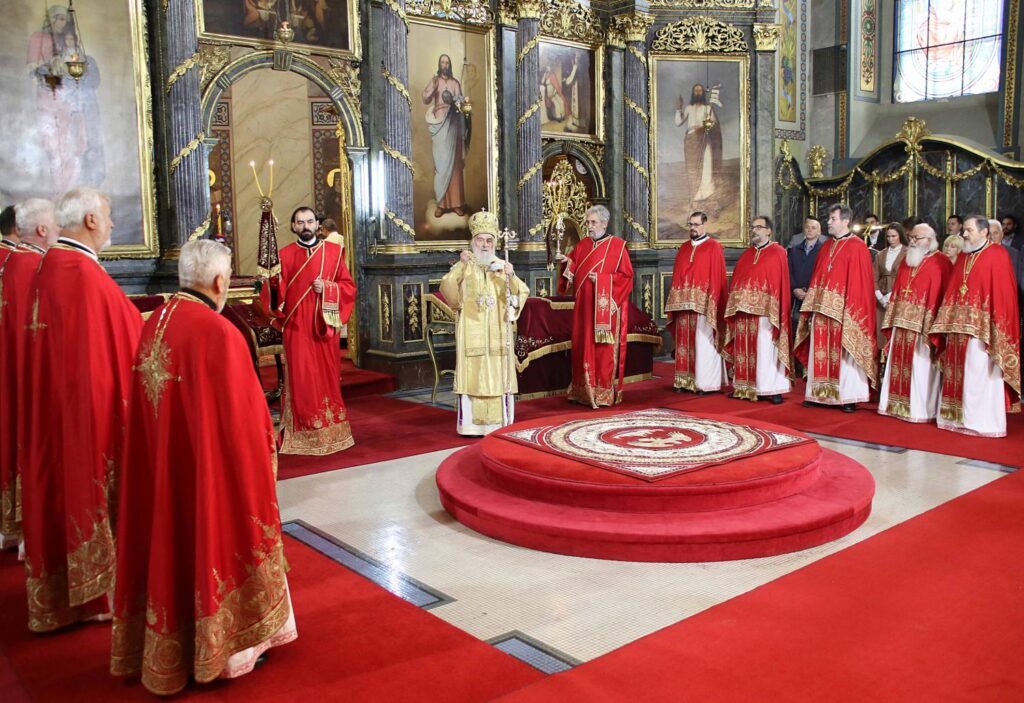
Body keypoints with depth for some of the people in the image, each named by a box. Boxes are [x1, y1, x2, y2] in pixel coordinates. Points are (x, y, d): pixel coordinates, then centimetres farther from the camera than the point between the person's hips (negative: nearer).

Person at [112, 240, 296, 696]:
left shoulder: (154, 324, 1)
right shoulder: (218, 333, -23)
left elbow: (146, 406, 10)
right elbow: (242, 413, -18)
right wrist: (263, 446, -1)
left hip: (160, 469, 7)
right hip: (212, 468, -7)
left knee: (172, 542, 18)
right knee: (213, 542, 9)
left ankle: (169, 648, 33)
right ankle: (223, 645, 24)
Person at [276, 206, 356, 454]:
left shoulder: (333, 252, 7)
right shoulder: (285, 255, 4)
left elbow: (349, 286, 5)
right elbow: (278, 293, 0)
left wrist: (327, 288, -9)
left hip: (324, 326, 1)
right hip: (297, 327, -1)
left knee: (327, 376, 6)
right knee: (301, 378, -2)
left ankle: (329, 431, 18)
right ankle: (302, 434, 6)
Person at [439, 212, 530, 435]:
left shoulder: (501, 266, 10)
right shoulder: (465, 266, 5)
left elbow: (521, 293, 1)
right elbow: (447, 287, -11)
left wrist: (511, 276, -16)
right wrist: (459, 266, -20)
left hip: (497, 331, 2)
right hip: (472, 331, -2)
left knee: (498, 375, 1)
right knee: (473, 374, -3)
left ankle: (499, 422, 7)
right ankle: (471, 423, 2)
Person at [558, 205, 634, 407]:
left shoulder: (617, 245, -3)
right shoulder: (582, 245, 13)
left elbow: (626, 275, -8)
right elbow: (573, 270, 13)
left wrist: (601, 279, -16)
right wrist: (568, 262, -8)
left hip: (606, 308, -5)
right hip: (584, 306, 5)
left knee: (604, 350, -3)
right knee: (584, 347, 8)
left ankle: (604, 393, 3)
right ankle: (585, 391, 16)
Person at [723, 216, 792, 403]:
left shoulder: (778, 253, 2)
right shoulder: (746, 255, 18)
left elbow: (782, 282, -5)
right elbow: (736, 281, 15)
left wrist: (774, 310, -14)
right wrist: (733, 306, 4)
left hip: (765, 311, -5)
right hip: (743, 310, 5)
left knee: (766, 350, -6)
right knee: (746, 348, 6)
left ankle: (772, 389, -1)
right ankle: (745, 387, 11)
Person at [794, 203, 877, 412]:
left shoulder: (857, 247, -5)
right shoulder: (827, 247, 15)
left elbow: (860, 283, -11)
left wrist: (852, 312, -16)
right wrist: (812, 308, 9)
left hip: (843, 312, -6)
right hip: (822, 310, 6)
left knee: (845, 355, -2)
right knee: (822, 353, 7)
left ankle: (849, 397, 4)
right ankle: (820, 394, 13)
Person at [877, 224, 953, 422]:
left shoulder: (940, 263, -6)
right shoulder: (906, 261, 15)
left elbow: (940, 297, -12)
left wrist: (932, 330, -17)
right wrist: (892, 322, 9)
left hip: (922, 326, -6)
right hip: (901, 324, 7)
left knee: (921, 368, -2)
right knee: (899, 365, 9)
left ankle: (920, 410, 6)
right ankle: (898, 405, 17)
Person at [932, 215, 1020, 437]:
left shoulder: (998, 255, -5)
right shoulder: (963, 257, 16)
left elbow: (1004, 293, -11)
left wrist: (995, 331, -16)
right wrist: (948, 325, 8)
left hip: (981, 328, -7)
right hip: (959, 327, 7)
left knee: (981, 375, -4)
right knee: (958, 375, 8)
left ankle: (983, 422, 3)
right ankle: (958, 417, 15)